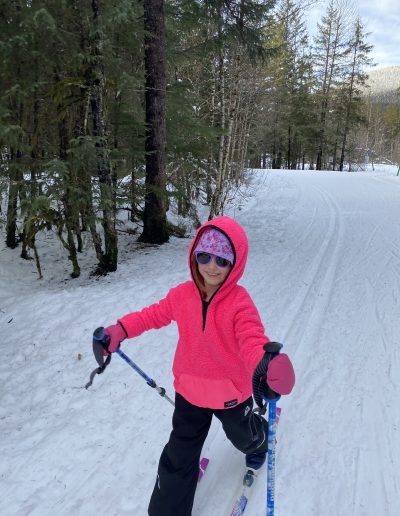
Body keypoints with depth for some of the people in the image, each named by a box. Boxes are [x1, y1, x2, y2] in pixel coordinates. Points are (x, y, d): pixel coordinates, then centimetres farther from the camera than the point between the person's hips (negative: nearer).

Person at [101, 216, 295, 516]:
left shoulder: (240, 303, -28)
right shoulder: (183, 294, -15)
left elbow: (253, 341, -38)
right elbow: (155, 314, 0)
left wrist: (265, 365, -62)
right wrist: (121, 330, -12)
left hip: (232, 392, -2)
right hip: (190, 390, 2)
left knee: (242, 436, 30)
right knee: (179, 455, 12)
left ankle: (258, 443, 68)